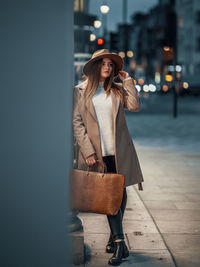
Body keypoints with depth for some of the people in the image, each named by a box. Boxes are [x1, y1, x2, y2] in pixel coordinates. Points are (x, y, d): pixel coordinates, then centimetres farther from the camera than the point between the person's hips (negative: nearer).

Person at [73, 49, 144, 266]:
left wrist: (127, 81, 0)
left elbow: (134, 106, -4)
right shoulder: (81, 91, 4)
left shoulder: (117, 90, 12)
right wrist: (88, 151, -9)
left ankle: (114, 237, 26)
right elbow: (77, 122, -1)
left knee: (120, 194, 7)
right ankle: (120, 244, -4)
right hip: (96, 152, -3)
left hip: (119, 151, 3)